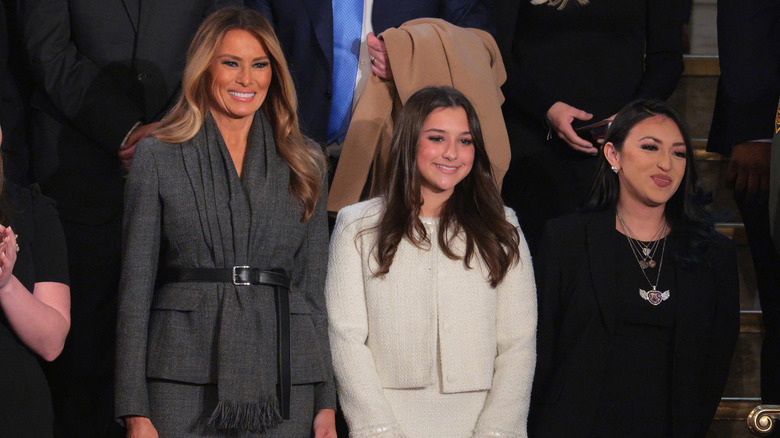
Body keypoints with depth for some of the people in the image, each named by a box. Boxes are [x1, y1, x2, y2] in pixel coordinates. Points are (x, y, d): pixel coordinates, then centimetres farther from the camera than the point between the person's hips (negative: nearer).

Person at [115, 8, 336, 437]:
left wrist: (326, 403, 6)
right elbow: (136, 286, 2)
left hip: (282, 384, 2)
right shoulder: (158, 156, 5)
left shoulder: (304, 165, 12)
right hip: (185, 383, -2)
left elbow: (313, 288, 13)